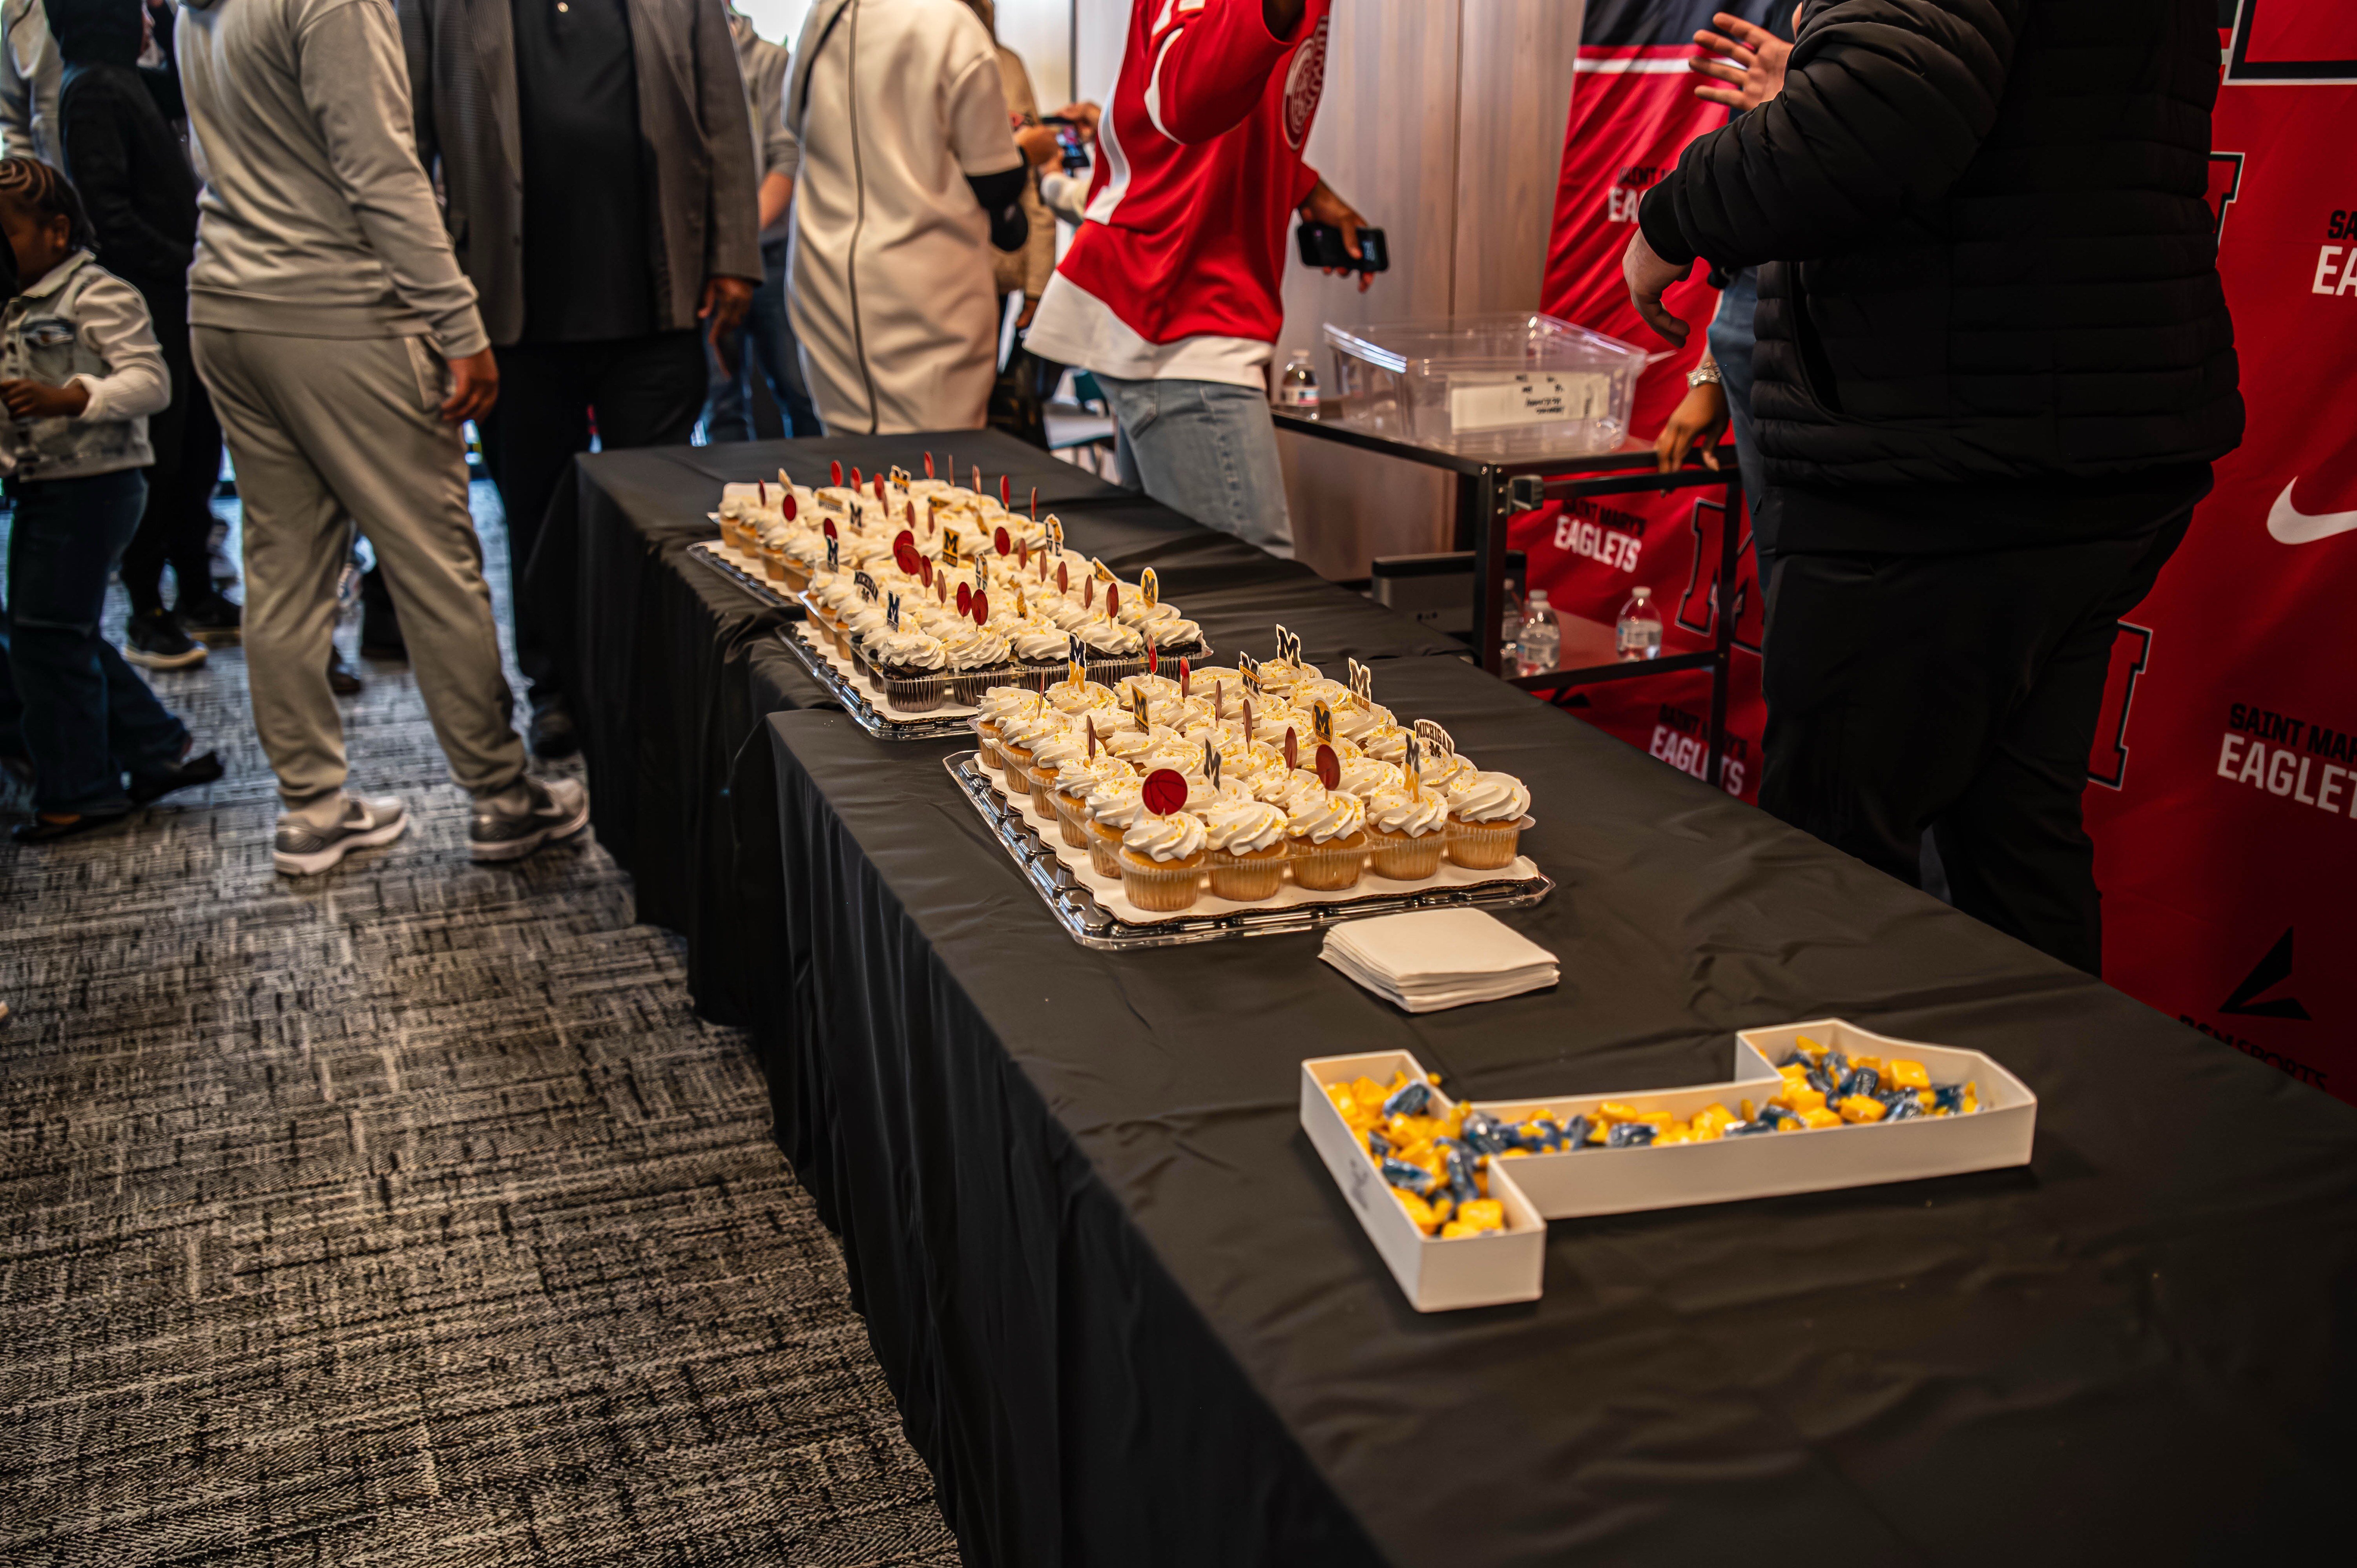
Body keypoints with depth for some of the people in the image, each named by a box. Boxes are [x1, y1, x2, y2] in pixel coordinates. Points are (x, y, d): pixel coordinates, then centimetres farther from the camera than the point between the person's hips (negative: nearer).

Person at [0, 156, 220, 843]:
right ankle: (159, 753, 21)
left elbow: (149, 382, -20)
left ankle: (75, 792, 4)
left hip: (91, 486, -10)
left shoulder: (98, 295, -10)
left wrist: (67, 399, -32)